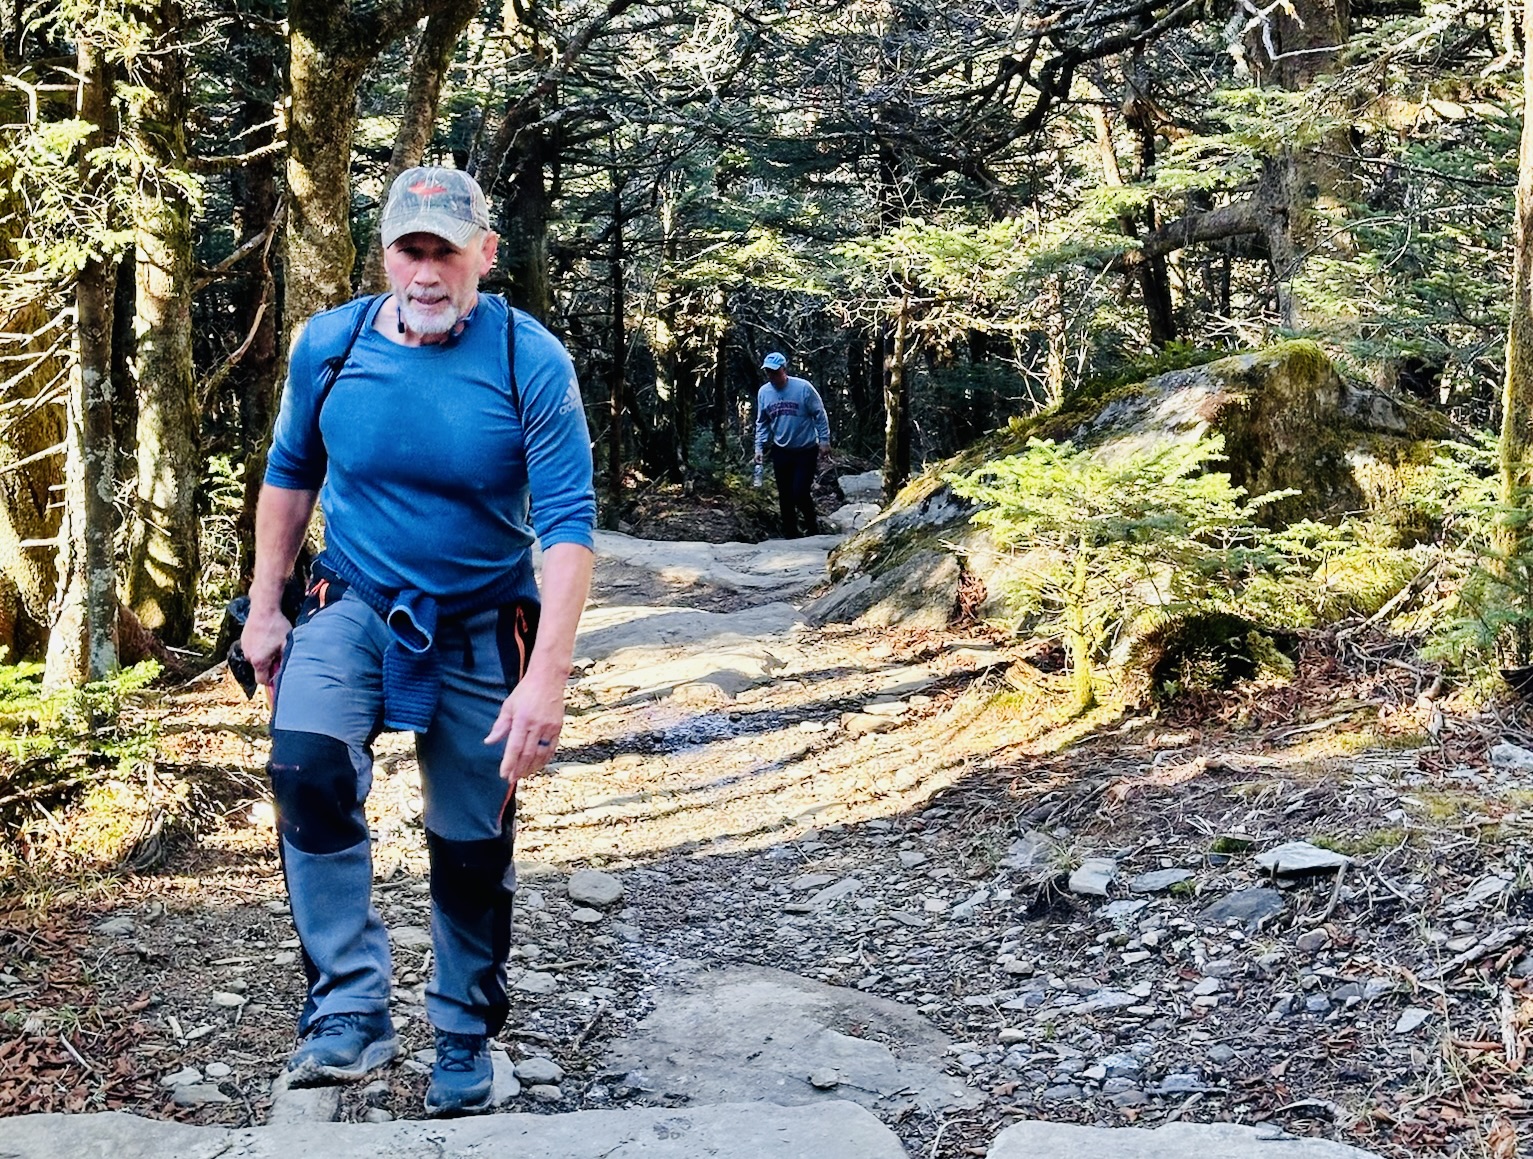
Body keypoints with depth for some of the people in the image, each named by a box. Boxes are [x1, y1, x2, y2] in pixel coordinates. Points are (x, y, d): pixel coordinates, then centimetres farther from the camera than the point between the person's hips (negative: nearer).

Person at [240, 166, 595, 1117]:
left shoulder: (531, 362, -17)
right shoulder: (329, 344, -7)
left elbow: (568, 523, -20)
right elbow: (290, 475, 9)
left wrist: (547, 676, -29)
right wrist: (265, 608, 9)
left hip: (481, 628, -1)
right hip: (356, 609, 1)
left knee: (474, 849, 7)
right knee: (307, 765, -27)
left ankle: (465, 1046, 29)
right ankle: (351, 1010, -19)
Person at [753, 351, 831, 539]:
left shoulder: (803, 388, -14)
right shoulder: (763, 392, 0)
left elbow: (820, 415, -6)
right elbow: (762, 423, 10)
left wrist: (824, 440, -9)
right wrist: (759, 448, 3)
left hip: (806, 451, -4)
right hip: (781, 451, 4)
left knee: (800, 493, -11)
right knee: (785, 496, 7)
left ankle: (812, 526, 15)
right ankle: (790, 534, 19)